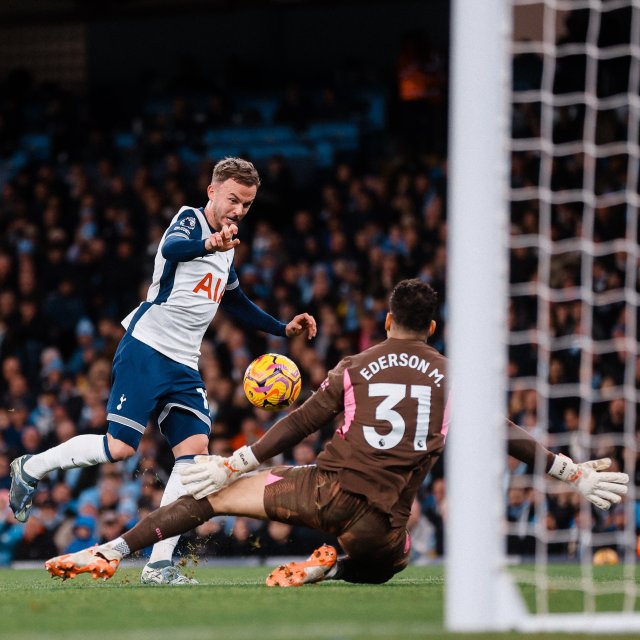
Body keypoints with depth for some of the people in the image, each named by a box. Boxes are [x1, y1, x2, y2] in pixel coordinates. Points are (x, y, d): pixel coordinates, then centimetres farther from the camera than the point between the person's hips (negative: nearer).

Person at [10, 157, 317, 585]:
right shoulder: (190, 220, -7)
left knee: (195, 446, -11)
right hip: (146, 351, -7)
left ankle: (160, 564, -11)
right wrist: (207, 245, -55)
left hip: (184, 367, 7)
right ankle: (30, 469, 13)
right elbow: (171, 246, -33)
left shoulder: (227, 245, 18)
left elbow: (235, 303, 37)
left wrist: (283, 329, 31)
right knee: (120, 447, -13)